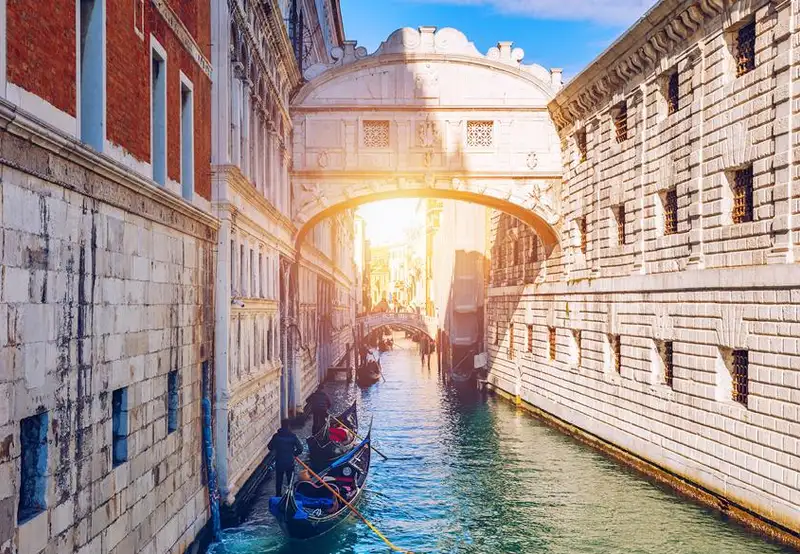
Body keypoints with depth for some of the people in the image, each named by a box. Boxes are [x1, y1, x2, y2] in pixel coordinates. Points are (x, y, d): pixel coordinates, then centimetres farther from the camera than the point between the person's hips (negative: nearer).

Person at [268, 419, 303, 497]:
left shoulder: (276, 436, -9)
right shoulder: (292, 436, -12)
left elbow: (270, 447, 0)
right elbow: (300, 448, -13)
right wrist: (294, 454, 5)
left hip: (279, 462, 1)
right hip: (290, 462, -1)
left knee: (279, 479, 17)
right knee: (290, 479, 15)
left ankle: (278, 495, 26)